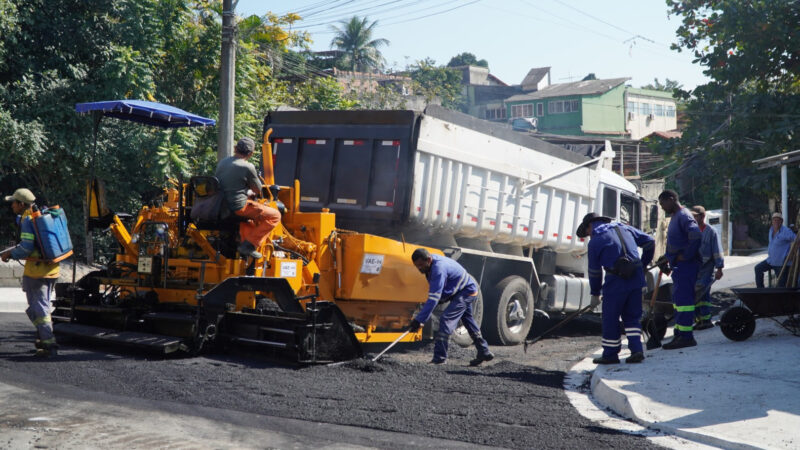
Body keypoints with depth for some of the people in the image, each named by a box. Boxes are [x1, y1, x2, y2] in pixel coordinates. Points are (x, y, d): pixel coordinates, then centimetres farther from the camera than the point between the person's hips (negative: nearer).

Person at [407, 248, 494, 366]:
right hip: (466, 291, 11)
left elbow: (434, 298, -40)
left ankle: (439, 358, -19)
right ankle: (484, 352, 34)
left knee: (446, 320, -19)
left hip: (466, 292, -11)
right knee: (468, 321, 21)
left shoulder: (439, 269, -36)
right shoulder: (432, 264, -6)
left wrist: (419, 320, -41)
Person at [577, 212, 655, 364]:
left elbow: (594, 270, 1)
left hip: (616, 281, -6)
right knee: (632, 316, 15)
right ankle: (636, 350, 6)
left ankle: (610, 354, 13)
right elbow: (650, 242, 15)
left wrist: (595, 294, 12)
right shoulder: (625, 228, 14)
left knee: (610, 318, 6)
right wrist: (643, 265, 25)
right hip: (636, 278, 6)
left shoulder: (595, 241, -1)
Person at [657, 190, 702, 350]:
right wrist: (667, 257, 20)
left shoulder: (684, 216, -14)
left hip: (686, 265, -11)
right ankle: (679, 334, 20)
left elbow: (696, 236, -28)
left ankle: (686, 336, -8)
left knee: (683, 299, -10)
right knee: (678, 300, 14)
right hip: (678, 266, 11)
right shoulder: (675, 217, 19)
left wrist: (685, 256, -22)